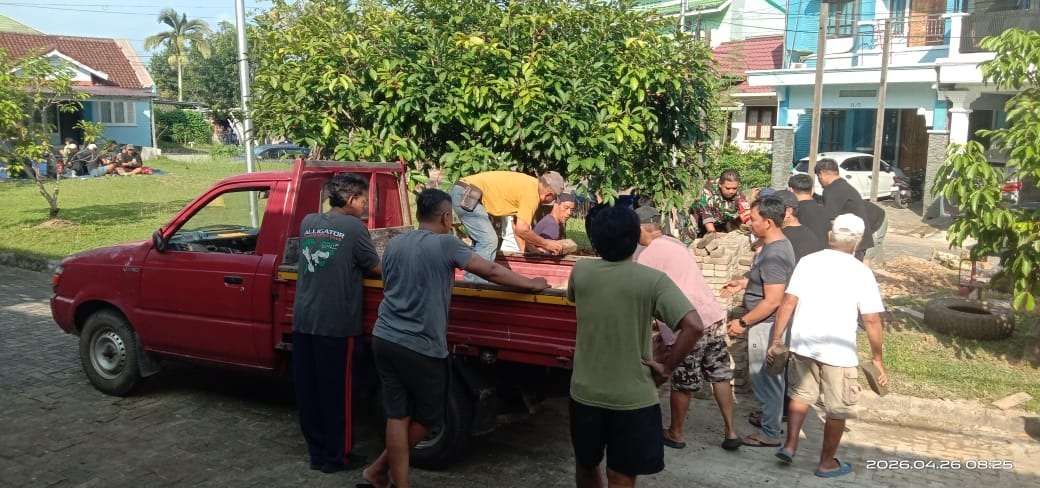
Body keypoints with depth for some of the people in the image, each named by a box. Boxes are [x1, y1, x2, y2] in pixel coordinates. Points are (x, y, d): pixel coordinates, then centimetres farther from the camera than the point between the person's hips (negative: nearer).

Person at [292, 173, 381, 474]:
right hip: (335, 323, -6)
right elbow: (376, 268, -1)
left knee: (308, 390, 12)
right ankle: (335, 456, 17)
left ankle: (317, 451, 24)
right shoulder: (354, 227, -8)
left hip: (303, 320, 6)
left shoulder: (307, 222, 9)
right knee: (335, 392, 6)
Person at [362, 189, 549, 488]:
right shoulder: (445, 244, -10)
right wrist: (532, 284, 5)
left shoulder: (394, 245, 8)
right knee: (426, 418, 14)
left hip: (384, 339, 6)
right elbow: (492, 272, -6)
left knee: (397, 415, 10)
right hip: (421, 349, -6)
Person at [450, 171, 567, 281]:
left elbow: (517, 224, 20)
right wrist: (545, 243, -6)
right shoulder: (532, 193, -14)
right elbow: (521, 229, -19)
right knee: (489, 241, -10)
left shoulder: (531, 184, 14)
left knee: (482, 241, 18)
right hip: (466, 196, -10)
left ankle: (471, 281, 22)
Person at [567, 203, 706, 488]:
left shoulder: (580, 271, -4)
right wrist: (667, 366, -12)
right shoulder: (653, 280, -13)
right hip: (633, 398, -3)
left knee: (586, 465, 23)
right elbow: (694, 327, -23)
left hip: (585, 392, 3)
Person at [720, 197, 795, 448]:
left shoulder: (773, 255, -27)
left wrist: (743, 322, -20)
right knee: (771, 376, 22)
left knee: (764, 377, 3)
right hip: (769, 323, 10)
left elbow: (773, 301, -28)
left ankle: (770, 433, 15)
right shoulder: (779, 244, 5)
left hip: (766, 325, -10)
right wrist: (743, 283, 15)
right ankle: (772, 417, 38)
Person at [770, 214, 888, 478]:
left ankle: (790, 444, 19)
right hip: (838, 352, -3)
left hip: (802, 345, 3)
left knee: (802, 394, 25)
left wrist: (776, 340, 2)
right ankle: (827, 463, 25)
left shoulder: (808, 261, -1)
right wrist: (877, 358, 2)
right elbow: (872, 320, -8)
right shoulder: (861, 272, -7)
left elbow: (788, 303, -4)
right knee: (837, 409, 14)